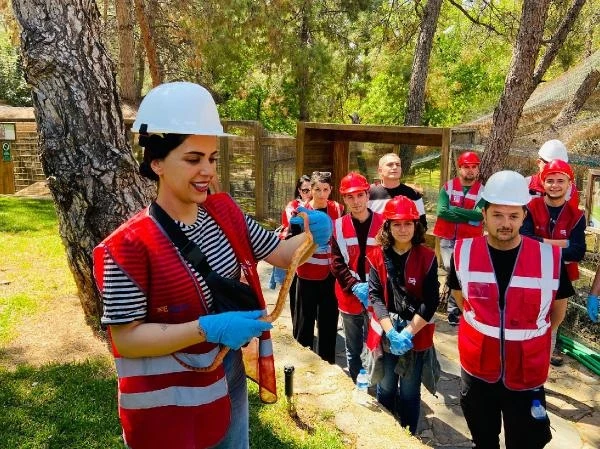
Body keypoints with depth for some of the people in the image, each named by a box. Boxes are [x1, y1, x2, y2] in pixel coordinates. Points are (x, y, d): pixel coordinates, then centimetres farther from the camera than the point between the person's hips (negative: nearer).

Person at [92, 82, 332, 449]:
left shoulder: (224, 212, -5)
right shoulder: (130, 244, -24)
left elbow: (281, 254, 1)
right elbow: (125, 339, -22)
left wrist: (313, 235, -21)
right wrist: (208, 328, -32)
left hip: (230, 376, 6)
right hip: (168, 398, -6)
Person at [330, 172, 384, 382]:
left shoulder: (383, 224, -5)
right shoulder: (338, 226, -1)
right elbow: (336, 263, -4)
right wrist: (355, 286, -17)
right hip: (350, 297, 2)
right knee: (353, 350, 16)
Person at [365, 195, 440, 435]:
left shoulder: (427, 257, -8)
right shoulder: (378, 256, -3)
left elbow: (431, 301, -10)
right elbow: (375, 296, -7)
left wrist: (408, 332, -17)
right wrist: (391, 332, -18)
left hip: (416, 336, -2)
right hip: (385, 334, 2)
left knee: (409, 392, 12)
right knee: (385, 389, 17)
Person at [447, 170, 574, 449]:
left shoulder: (550, 258, -15)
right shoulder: (463, 252, -12)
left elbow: (558, 309, 3)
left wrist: (530, 338, 10)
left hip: (527, 374, -1)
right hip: (477, 369, 1)